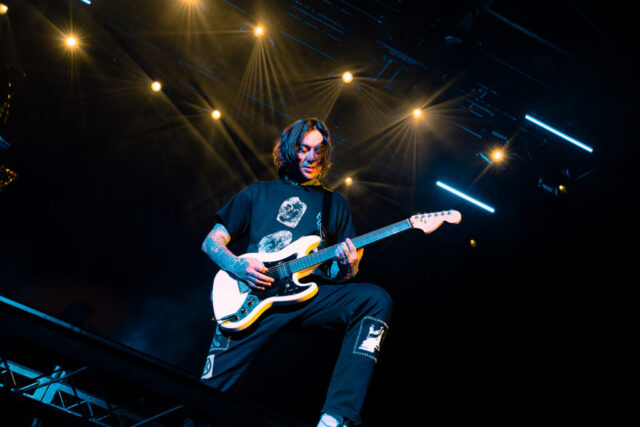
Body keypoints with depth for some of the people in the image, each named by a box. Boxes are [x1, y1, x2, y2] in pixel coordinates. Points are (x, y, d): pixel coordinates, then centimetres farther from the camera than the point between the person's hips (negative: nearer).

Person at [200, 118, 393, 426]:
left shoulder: (335, 204, 23)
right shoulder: (260, 193, 19)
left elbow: (337, 274, 20)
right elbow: (211, 242, 17)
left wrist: (347, 268, -7)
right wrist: (239, 267, -5)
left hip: (312, 294, 1)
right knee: (211, 390, -20)